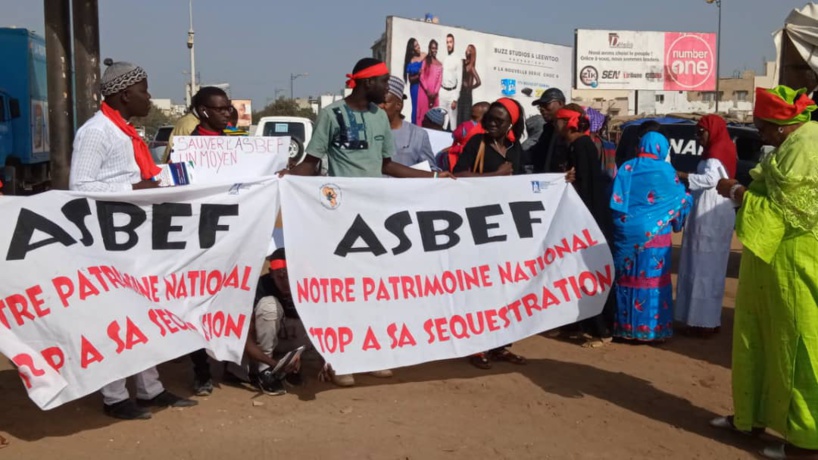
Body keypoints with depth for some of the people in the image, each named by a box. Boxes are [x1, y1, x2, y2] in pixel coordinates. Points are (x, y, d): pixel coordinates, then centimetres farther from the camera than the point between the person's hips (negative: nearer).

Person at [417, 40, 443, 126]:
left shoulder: (439, 64, 12)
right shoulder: (425, 61, 2)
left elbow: (439, 79, 6)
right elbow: (421, 77, -3)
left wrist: (435, 92, -7)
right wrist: (427, 91, -11)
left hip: (434, 93, 3)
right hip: (424, 91, -3)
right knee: (423, 111, -5)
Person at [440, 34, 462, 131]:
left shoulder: (458, 60, -5)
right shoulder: (443, 58, 9)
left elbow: (459, 80, -7)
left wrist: (455, 99, -12)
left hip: (452, 92, -4)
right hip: (442, 91, 4)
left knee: (452, 119, -3)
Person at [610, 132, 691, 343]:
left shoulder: (626, 168, 5)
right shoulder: (665, 171, -5)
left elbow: (616, 201, 5)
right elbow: (680, 200, 4)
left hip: (626, 232, 4)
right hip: (654, 234, -4)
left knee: (627, 278, 8)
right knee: (652, 278, 1)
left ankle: (625, 326, 14)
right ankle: (651, 328, 4)